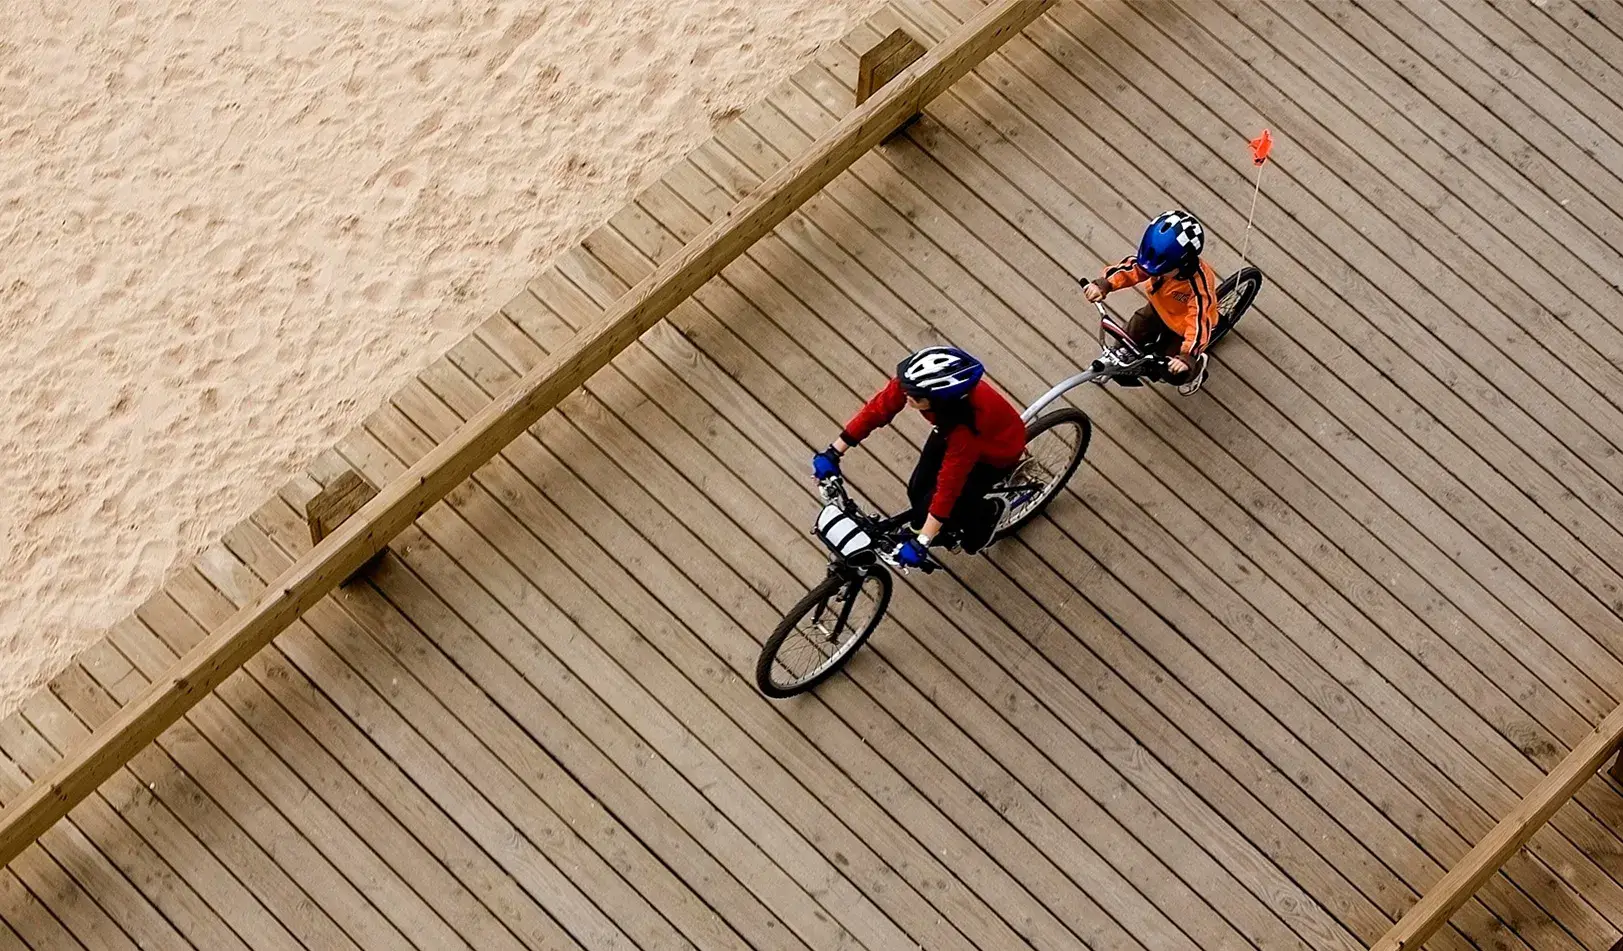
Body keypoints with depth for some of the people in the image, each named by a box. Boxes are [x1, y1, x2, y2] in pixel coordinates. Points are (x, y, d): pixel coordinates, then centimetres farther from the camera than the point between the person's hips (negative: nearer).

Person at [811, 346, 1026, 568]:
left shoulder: (964, 427, -45)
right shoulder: (914, 382, -33)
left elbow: (948, 486, -39)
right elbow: (876, 410, -21)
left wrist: (920, 543, -37)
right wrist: (833, 453, -20)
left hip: (996, 451, -6)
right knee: (918, 493, 1)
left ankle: (987, 513, 23)